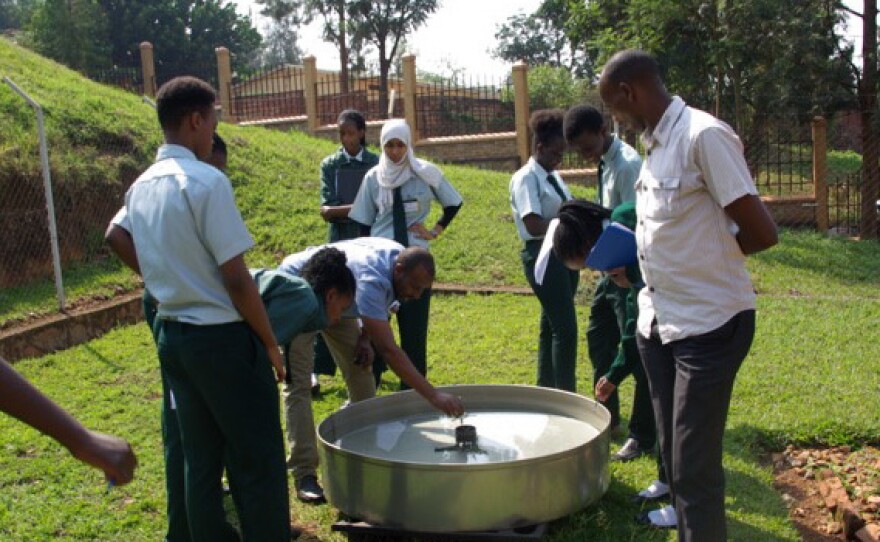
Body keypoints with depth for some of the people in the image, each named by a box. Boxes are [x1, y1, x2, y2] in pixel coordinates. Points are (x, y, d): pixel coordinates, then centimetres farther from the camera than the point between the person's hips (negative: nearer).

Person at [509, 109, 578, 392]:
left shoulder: (552, 176, 14)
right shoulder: (526, 178, -12)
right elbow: (535, 225, -21)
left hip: (564, 253, 9)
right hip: (542, 255, -9)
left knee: (552, 326, 15)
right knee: (565, 328, -9)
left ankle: (547, 391, 27)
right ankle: (565, 394, -1)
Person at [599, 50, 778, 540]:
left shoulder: (704, 135, -17)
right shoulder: (656, 144, 9)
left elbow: (762, 233, -18)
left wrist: (710, 259, -5)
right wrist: (631, 256, 7)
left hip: (709, 324, -8)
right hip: (660, 321, 9)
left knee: (695, 469, -2)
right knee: (676, 459, 18)